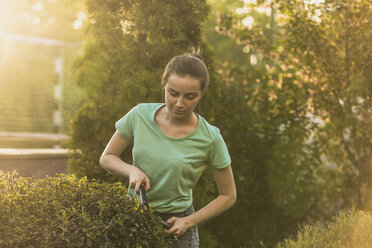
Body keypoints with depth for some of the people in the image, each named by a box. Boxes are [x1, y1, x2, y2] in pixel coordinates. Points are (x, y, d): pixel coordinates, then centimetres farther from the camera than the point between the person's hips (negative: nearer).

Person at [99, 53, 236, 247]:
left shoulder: (209, 138, -12)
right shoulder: (140, 115, -6)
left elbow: (228, 196, -1)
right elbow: (106, 158, 6)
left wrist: (188, 222, -11)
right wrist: (132, 170, -14)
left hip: (175, 226, -3)